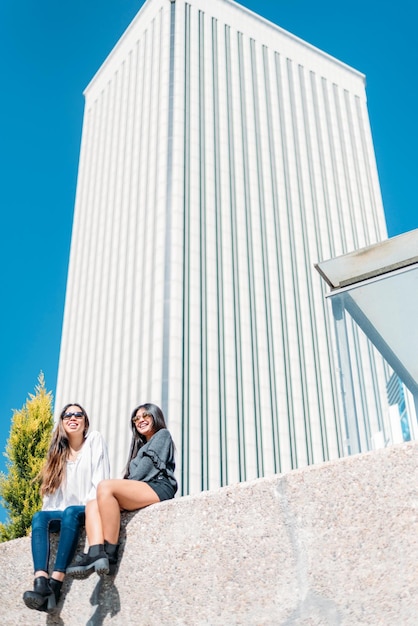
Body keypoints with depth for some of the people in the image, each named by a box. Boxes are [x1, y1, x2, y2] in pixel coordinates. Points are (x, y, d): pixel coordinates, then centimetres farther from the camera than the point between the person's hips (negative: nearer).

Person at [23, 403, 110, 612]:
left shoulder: (95, 440, 2)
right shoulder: (58, 451, 15)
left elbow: (100, 479, -7)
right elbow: (51, 488, 10)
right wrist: (48, 510, -6)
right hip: (63, 513, 5)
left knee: (70, 513, -36)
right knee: (39, 517, -25)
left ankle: (54, 586, -44)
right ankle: (41, 585, -43)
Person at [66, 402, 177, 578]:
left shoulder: (162, 435, 16)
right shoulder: (141, 446, 37)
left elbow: (149, 465, -1)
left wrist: (125, 486, -5)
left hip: (159, 488, -8)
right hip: (139, 492, 8)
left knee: (105, 486, -29)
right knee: (92, 505, -13)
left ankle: (110, 555, -34)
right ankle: (95, 555, -37)